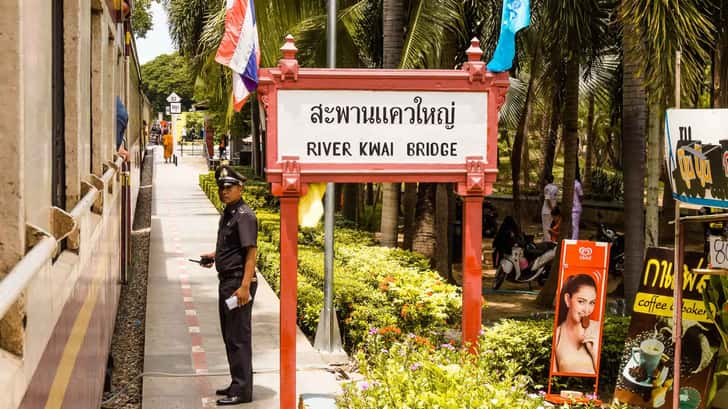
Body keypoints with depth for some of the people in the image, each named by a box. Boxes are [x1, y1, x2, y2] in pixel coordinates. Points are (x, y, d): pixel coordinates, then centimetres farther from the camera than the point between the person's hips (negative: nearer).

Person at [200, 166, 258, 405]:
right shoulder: (227, 213, 14)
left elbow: (251, 251, -22)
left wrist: (245, 286, -27)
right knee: (229, 335, 18)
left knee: (238, 337, -7)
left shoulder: (244, 215, -16)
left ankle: (242, 390, -2)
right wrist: (214, 255, 15)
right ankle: (237, 384, 28)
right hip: (226, 280, 10)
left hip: (239, 281, -10)